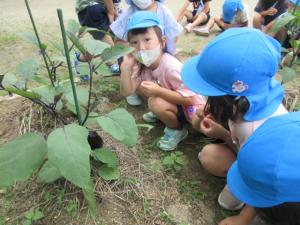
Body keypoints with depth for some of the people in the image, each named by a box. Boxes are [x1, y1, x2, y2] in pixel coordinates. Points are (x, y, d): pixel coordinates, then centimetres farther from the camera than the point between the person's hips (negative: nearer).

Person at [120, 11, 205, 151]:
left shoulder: (171, 67, -32)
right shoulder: (140, 63, -10)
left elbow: (190, 98, -31)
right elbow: (126, 92, -13)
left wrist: (158, 91, -36)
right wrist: (126, 67, -26)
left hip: (189, 107, -7)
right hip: (170, 100, 7)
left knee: (156, 103, -33)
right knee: (138, 84, -2)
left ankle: (177, 129, -4)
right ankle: (161, 113, 14)